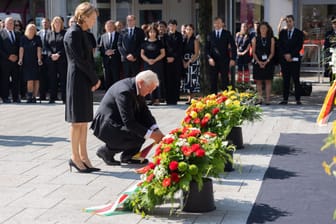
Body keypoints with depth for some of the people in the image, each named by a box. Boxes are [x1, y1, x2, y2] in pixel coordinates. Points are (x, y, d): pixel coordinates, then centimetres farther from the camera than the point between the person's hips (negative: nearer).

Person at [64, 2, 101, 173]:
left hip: (86, 82, 9)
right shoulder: (73, 33, -14)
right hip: (77, 81, -9)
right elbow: (80, 60, -17)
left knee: (84, 121, 10)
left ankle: (83, 157, 15)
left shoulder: (82, 33, 14)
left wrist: (93, 80, 2)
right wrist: (95, 79, -10)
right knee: (77, 121, -3)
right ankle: (75, 157, 5)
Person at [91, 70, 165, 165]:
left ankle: (128, 156, 8)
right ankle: (106, 151, -3)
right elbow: (128, 122, -30)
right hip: (105, 125, -10)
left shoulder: (138, 89, 0)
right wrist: (150, 135, -27)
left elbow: (144, 111, 5)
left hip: (118, 121, 10)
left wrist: (156, 130, -8)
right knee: (138, 137, -24)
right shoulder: (125, 91, -29)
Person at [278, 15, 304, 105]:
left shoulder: (299, 33, 4)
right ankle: (285, 99, 5)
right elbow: (280, 46, 7)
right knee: (286, 80, 3)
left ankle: (298, 99, -2)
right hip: (284, 59, 2)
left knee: (296, 80, -3)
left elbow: (299, 46, -3)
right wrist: (285, 55, -7)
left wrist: (291, 55, -10)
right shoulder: (282, 33, 12)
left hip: (294, 59, -2)